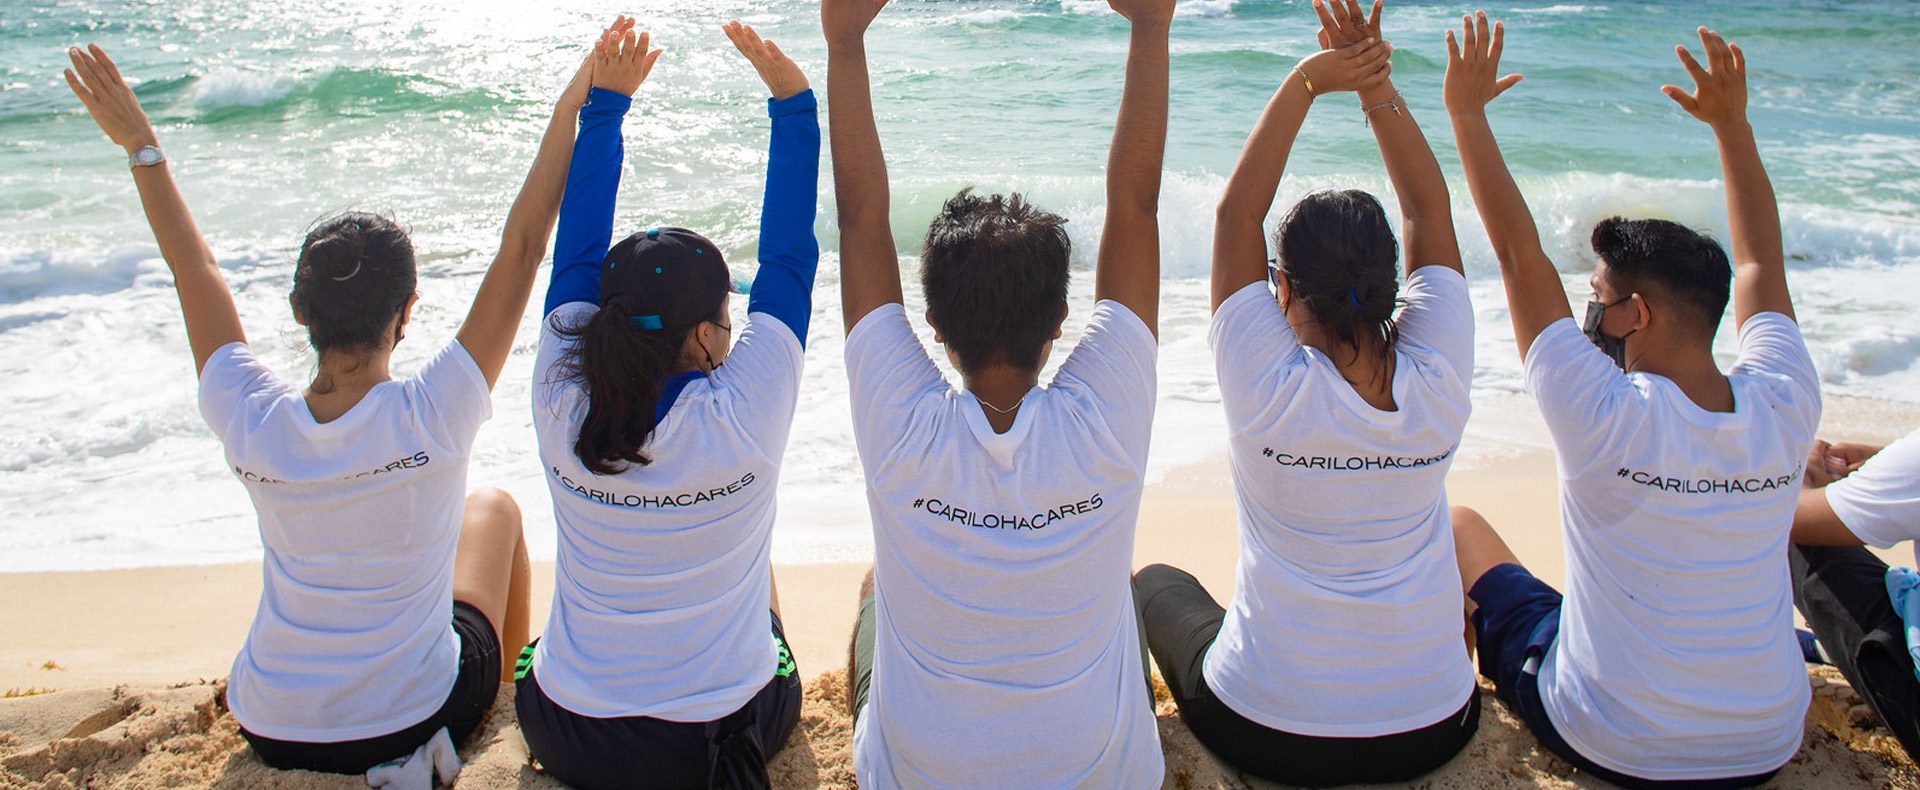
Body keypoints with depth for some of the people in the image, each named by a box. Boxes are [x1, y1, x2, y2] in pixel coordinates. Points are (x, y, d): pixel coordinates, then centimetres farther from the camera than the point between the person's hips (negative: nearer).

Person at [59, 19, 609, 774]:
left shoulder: (253, 424, -19)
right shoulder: (430, 418, -28)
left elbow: (197, 274, -2)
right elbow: (521, 251, -23)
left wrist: (141, 146, 9)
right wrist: (571, 110, -20)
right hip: (418, 719, -3)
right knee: (492, 508, 22)